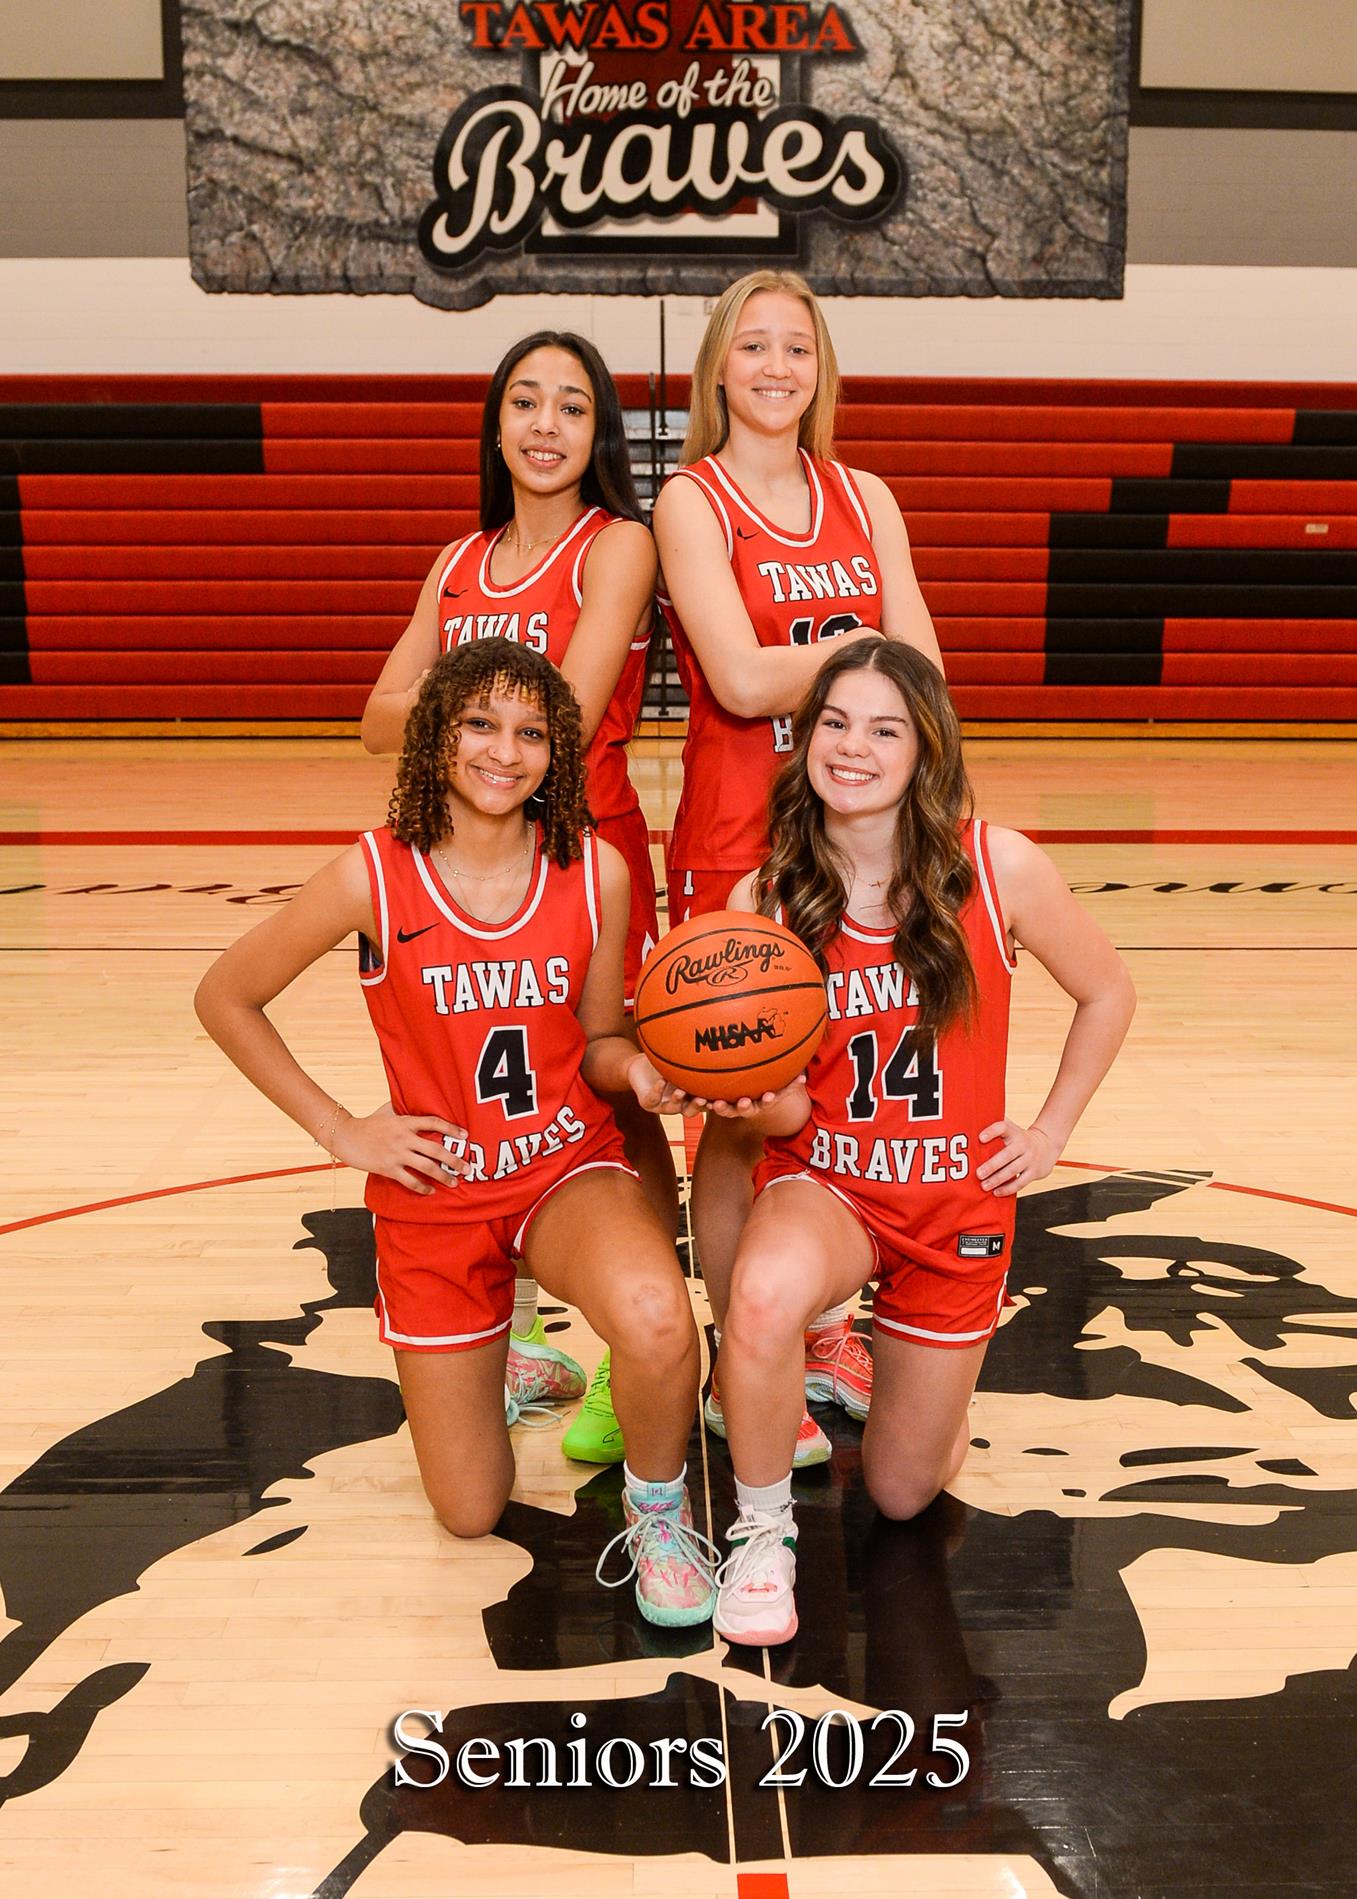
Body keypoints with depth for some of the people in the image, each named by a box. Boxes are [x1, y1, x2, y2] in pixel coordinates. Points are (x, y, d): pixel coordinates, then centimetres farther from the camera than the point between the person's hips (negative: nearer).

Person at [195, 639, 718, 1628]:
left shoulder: (596, 871, -10)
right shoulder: (374, 877, -15)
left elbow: (596, 1040, 3)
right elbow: (225, 998, -2)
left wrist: (638, 1069, -20)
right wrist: (340, 1129, -6)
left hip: (570, 1165, 0)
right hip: (437, 1189, 0)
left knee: (655, 1317, -36)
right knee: (471, 1512, 10)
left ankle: (657, 1504, -2)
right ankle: (486, 1374, 45)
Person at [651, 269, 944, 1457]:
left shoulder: (866, 499, 12)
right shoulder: (691, 501, -2)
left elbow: (923, 675, 3)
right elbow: (740, 680, -15)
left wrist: (795, 667, -12)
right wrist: (862, 648, -3)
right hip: (735, 835, -4)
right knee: (738, 1108, 2)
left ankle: (828, 1331, 32)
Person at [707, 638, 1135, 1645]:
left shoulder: (998, 867, -15)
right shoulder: (765, 897, -13)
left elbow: (1107, 992, 3)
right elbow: (785, 1116, -10)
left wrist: (1050, 1131, 0)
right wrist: (756, 1098, -32)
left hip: (958, 1197, 1)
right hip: (824, 1181, 0)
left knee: (902, 1494, 10)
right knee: (765, 1293, -38)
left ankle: (935, 1381, 47)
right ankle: (763, 1533, -7)